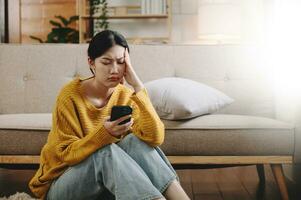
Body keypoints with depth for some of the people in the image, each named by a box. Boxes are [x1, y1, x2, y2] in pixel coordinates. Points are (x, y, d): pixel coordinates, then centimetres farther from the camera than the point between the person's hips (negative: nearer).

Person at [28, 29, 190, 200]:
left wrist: (138, 86, -23)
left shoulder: (126, 96, -5)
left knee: (135, 141, -24)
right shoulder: (70, 95, -15)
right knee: (107, 151, -32)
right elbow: (66, 154, -17)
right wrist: (104, 133, -35)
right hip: (61, 185, -3)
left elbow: (155, 138, -20)